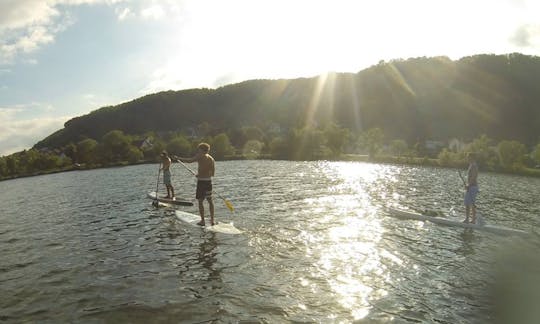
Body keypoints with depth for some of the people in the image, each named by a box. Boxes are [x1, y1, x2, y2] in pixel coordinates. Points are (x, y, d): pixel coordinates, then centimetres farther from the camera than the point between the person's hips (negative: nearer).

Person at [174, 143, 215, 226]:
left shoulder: (200, 156, -7)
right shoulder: (211, 159, 11)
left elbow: (189, 160, -21)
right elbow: (212, 174, 12)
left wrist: (178, 158, -7)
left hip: (201, 181, -6)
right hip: (209, 181, 6)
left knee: (200, 201, 4)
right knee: (210, 201, 14)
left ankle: (202, 221, 6)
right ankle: (212, 220, 16)